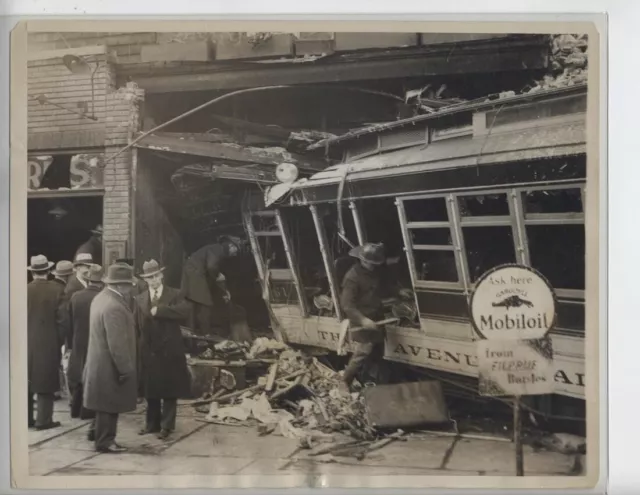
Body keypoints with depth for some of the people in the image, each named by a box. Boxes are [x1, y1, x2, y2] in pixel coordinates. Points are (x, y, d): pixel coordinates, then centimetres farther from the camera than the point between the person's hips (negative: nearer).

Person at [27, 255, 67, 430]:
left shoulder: (24, 290, -6)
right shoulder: (57, 289, -10)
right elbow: (61, 319, -9)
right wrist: (60, 342, 2)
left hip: (27, 344, 2)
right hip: (49, 344, -2)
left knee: (26, 383, 14)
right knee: (46, 384, 5)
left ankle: (26, 418, 19)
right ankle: (43, 420, 6)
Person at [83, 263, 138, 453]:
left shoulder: (100, 297, 6)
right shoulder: (114, 306, -26)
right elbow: (117, 343, -26)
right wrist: (126, 369, -18)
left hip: (100, 362, 10)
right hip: (110, 366, -10)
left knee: (107, 406, 18)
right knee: (109, 406, 4)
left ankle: (104, 439, 27)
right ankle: (105, 442, 15)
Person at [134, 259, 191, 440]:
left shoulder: (174, 294, -1)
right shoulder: (140, 299, 8)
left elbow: (184, 311, -20)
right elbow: (137, 326, 5)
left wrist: (159, 310, -20)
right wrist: (137, 349, -1)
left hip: (169, 350, -3)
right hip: (148, 351, 3)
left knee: (169, 389, 3)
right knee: (150, 389, 11)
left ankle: (166, 425, 11)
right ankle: (152, 423, 24)